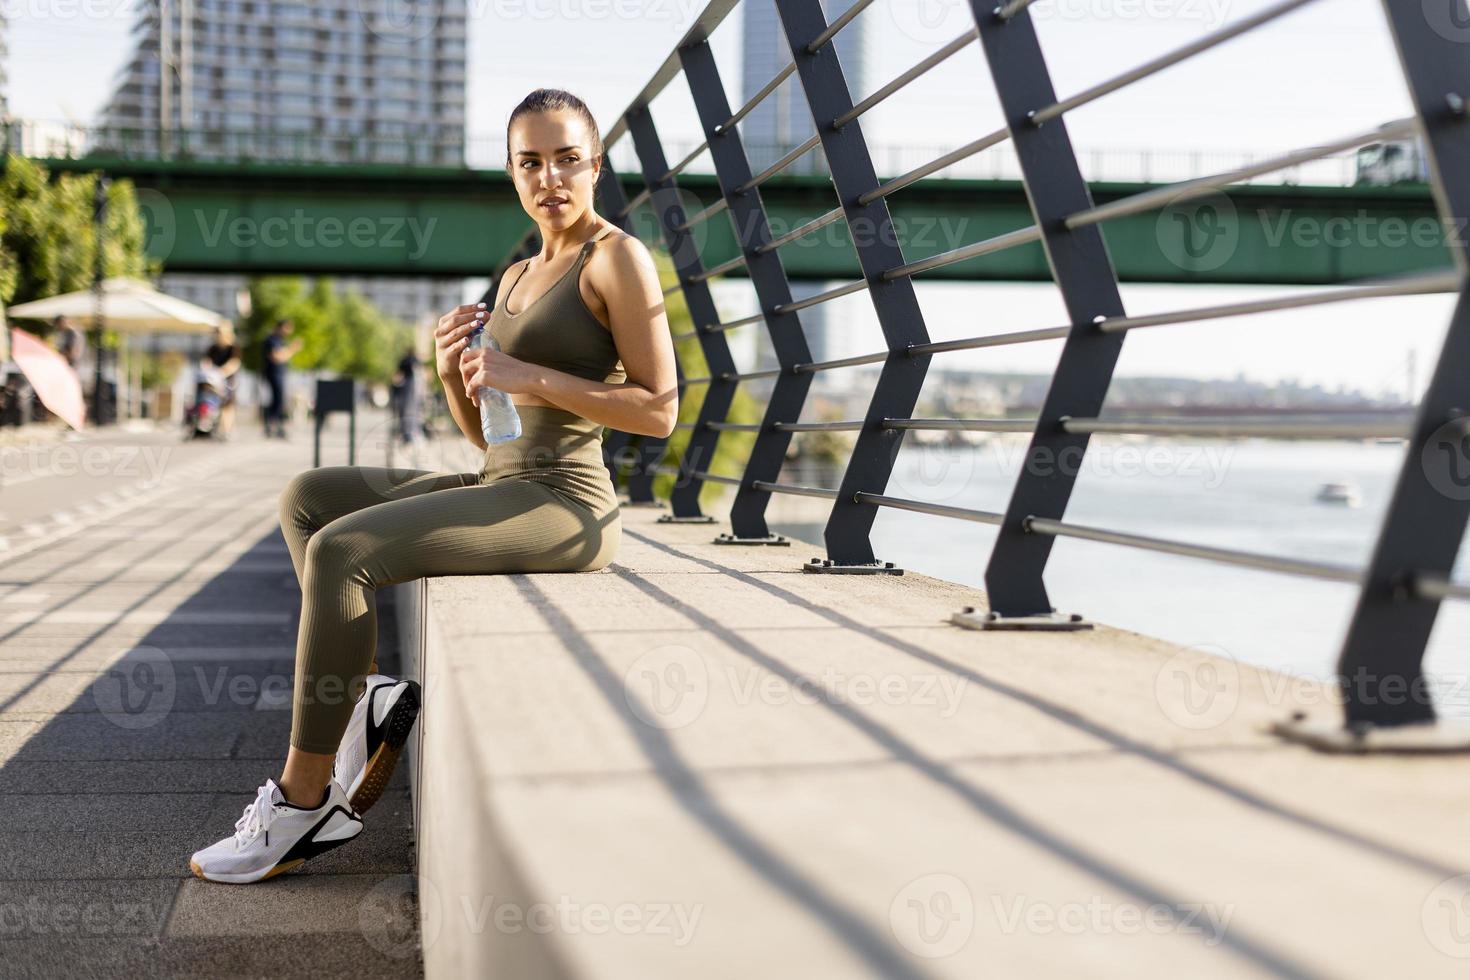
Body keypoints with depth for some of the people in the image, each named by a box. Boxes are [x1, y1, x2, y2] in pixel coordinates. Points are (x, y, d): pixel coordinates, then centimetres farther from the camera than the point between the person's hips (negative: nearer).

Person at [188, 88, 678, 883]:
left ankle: (303, 802, -10)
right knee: (307, 497, 4)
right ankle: (360, 700, -1)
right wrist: (452, 369, -2)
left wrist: (532, 376, -17)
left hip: (561, 503, -9)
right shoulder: (517, 277, 19)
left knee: (340, 549, -21)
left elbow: (660, 410, -13)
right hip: (501, 484, 9)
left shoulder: (617, 256, -5)